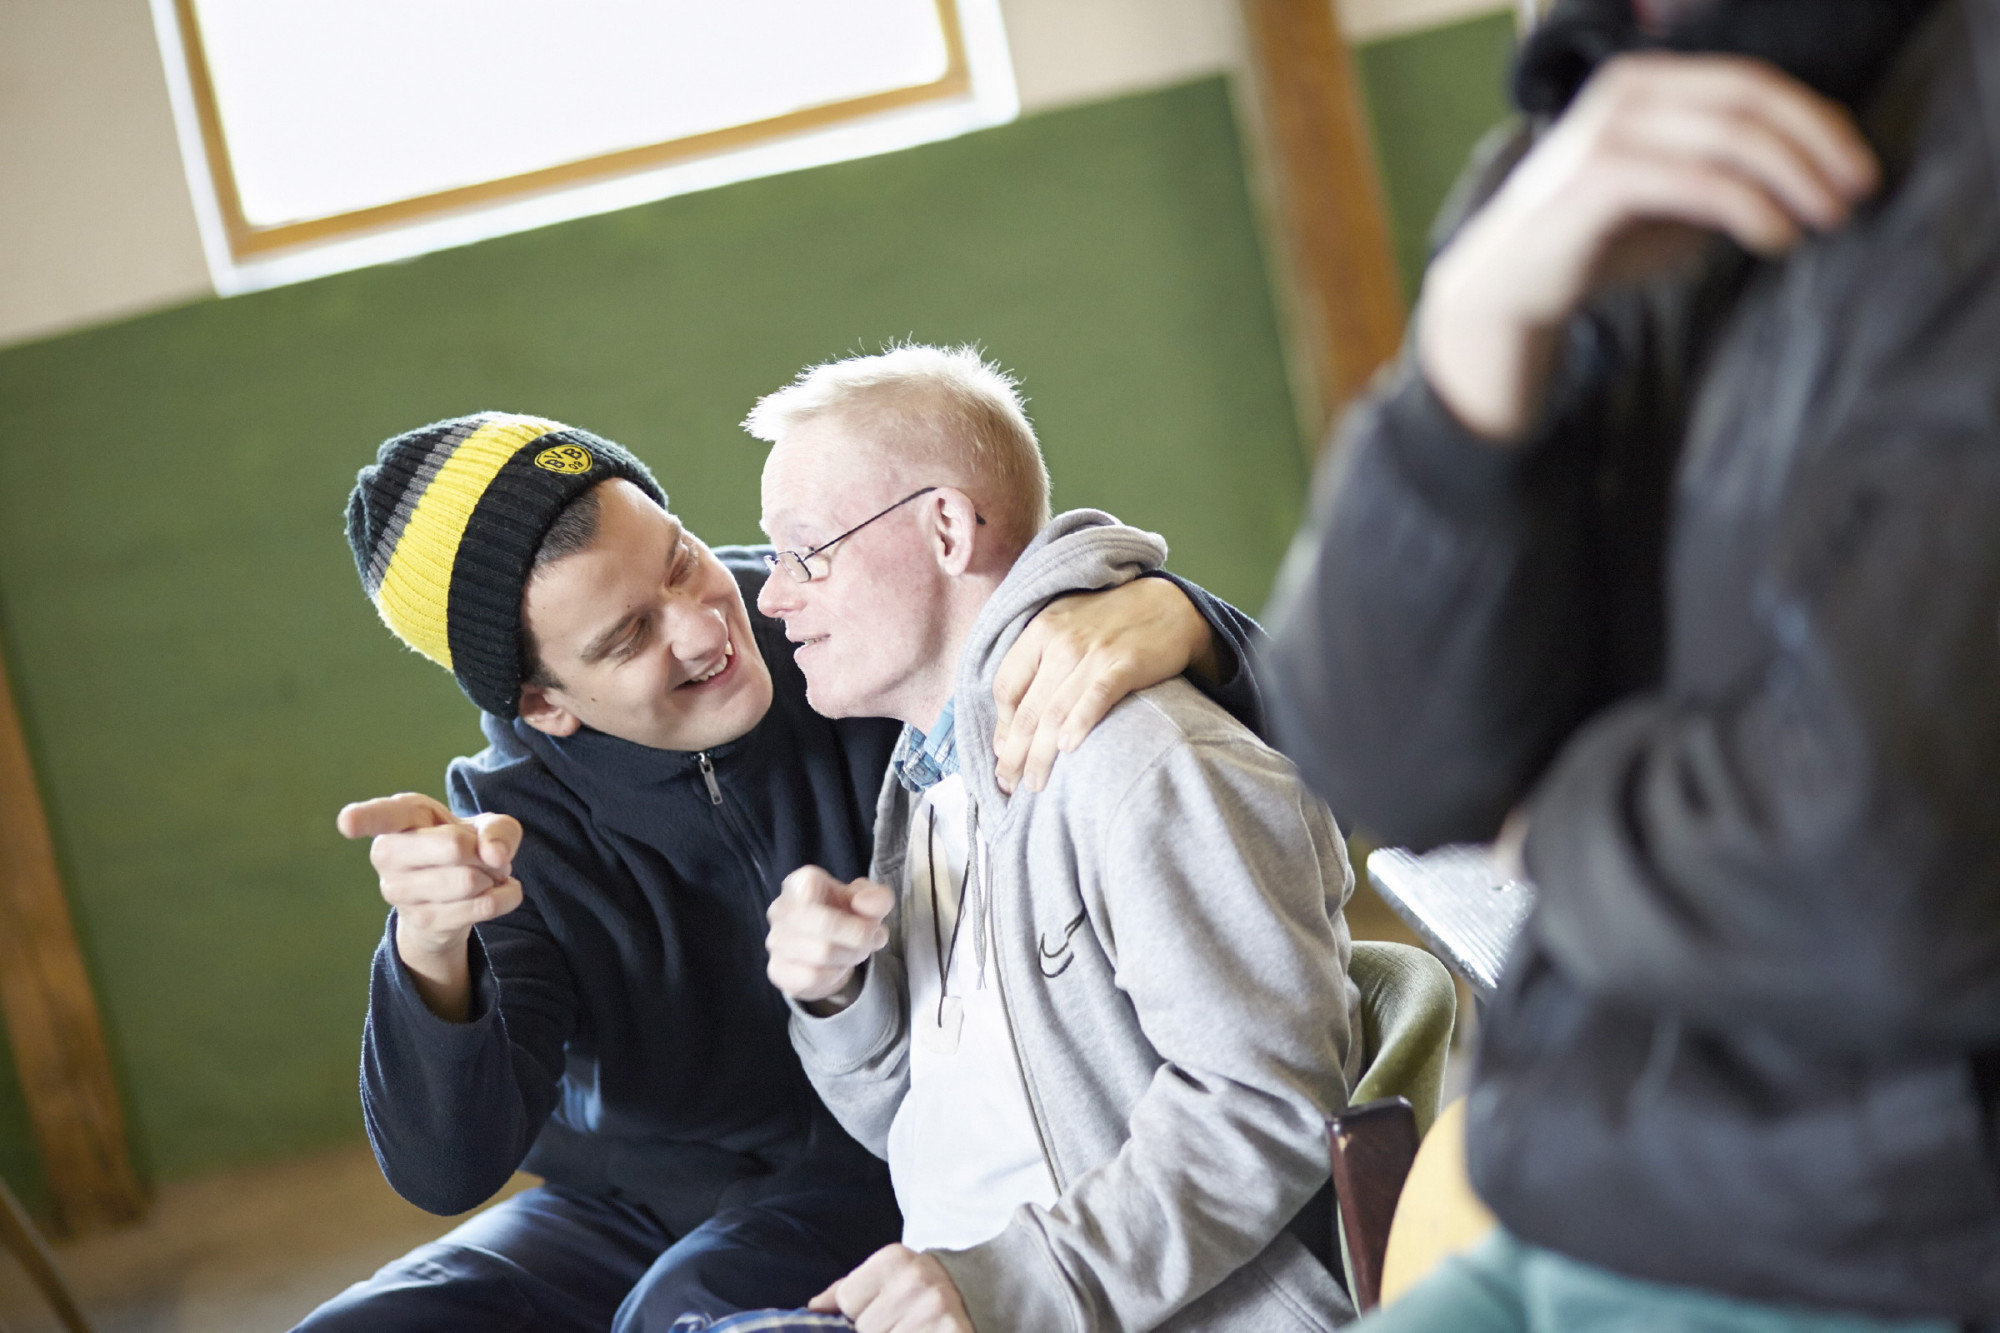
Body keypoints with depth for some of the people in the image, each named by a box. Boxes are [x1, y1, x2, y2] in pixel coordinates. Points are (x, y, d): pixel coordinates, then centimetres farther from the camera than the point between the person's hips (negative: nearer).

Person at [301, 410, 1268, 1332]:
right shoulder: (512, 824, -12)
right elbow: (445, 1171, -21)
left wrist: (1168, 616, -39)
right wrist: (429, 955, -42)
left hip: (889, 1174, -2)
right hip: (631, 1207, 3)